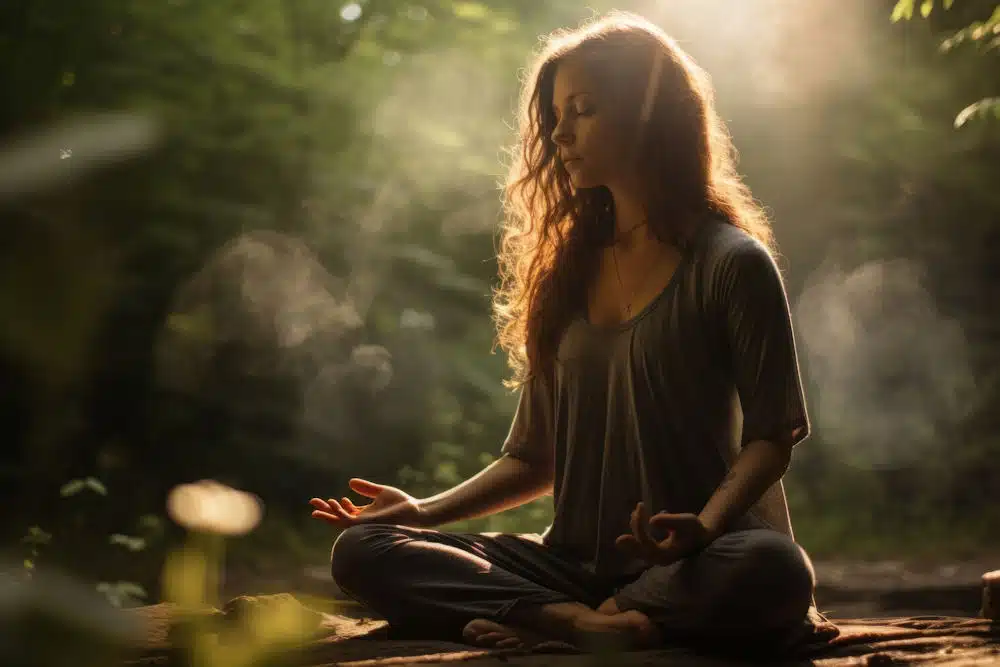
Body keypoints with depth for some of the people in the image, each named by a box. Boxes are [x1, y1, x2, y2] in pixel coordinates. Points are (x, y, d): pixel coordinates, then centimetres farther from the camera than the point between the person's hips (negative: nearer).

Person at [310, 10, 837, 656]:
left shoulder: (731, 263, -1)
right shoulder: (567, 270, 16)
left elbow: (771, 435, -7)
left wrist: (703, 527, -25)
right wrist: (429, 510, 7)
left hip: (690, 565, -4)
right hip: (576, 563, 5)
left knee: (771, 569, -40)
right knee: (363, 549, -13)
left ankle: (544, 622, -22)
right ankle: (588, 623, -26)